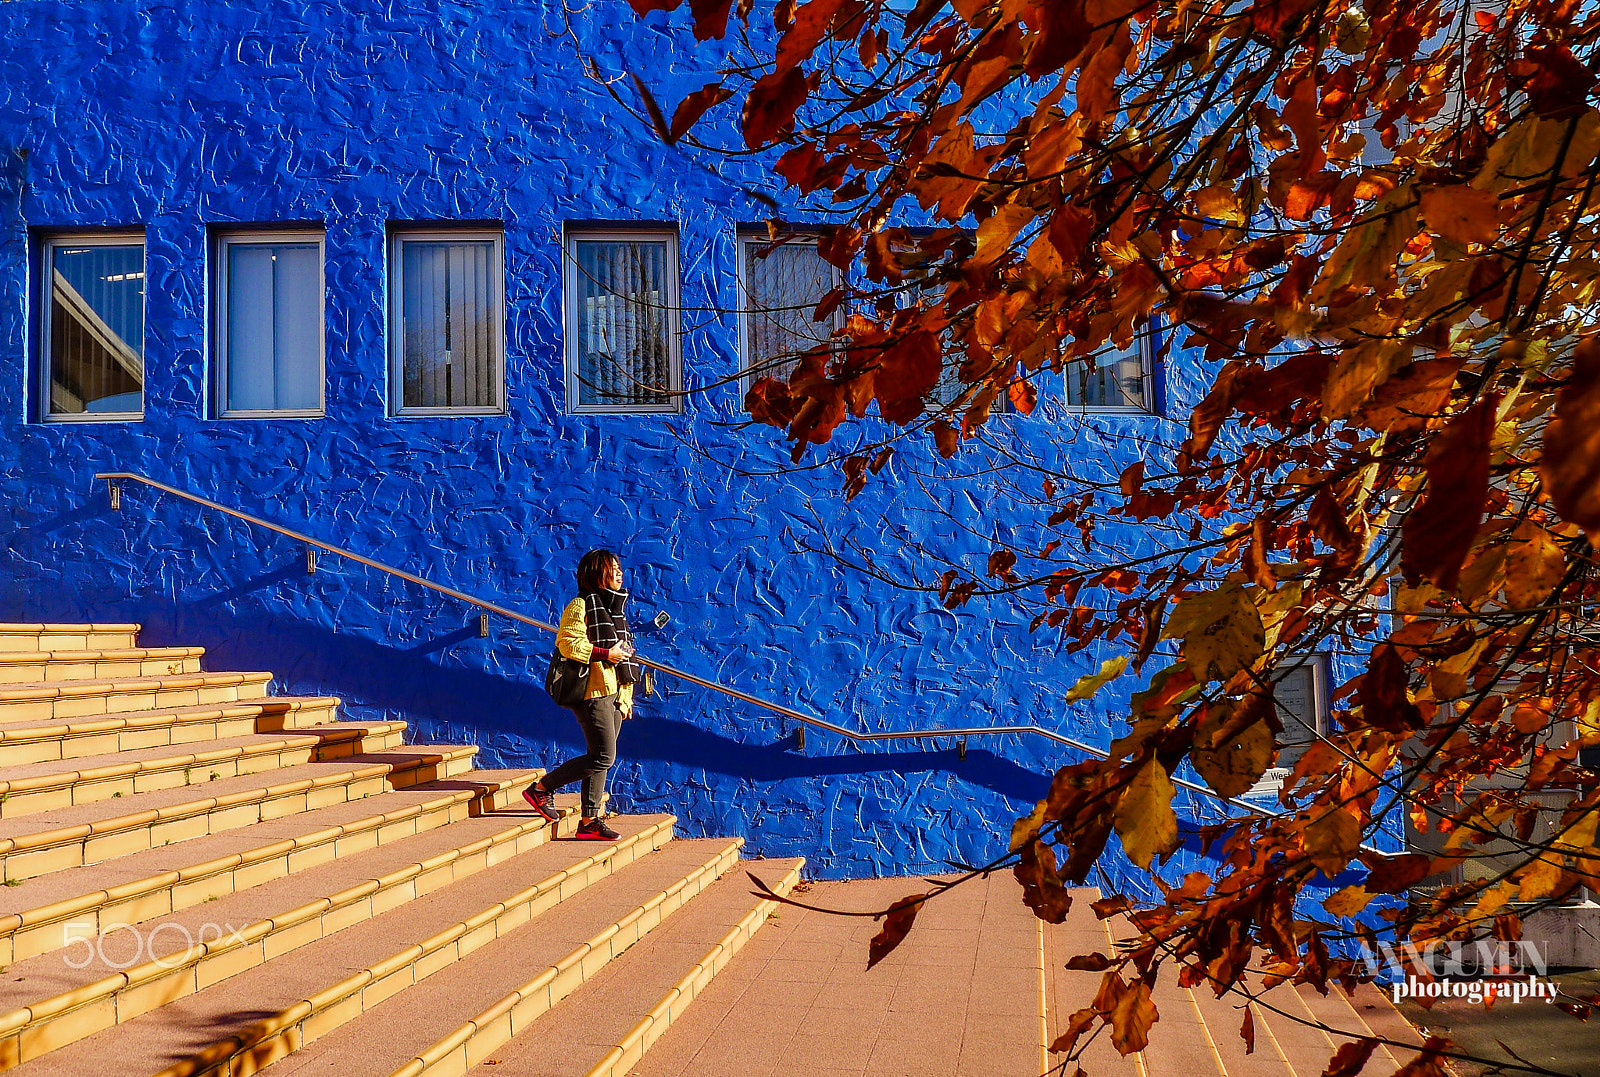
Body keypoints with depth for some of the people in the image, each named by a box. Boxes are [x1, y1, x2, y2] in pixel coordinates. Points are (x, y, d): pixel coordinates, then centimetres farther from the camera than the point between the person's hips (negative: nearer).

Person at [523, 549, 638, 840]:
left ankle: (590, 821, 12)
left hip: (613, 693, 9)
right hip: (593, 692, -9)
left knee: (600, 758, 8)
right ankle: (541, 788, -2)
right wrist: (606, 654, -22)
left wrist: (625, 698, 21)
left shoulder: (614, 607, 20)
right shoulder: (581, 606, -7)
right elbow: (567, 644, -19)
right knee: (603, 757, -12)